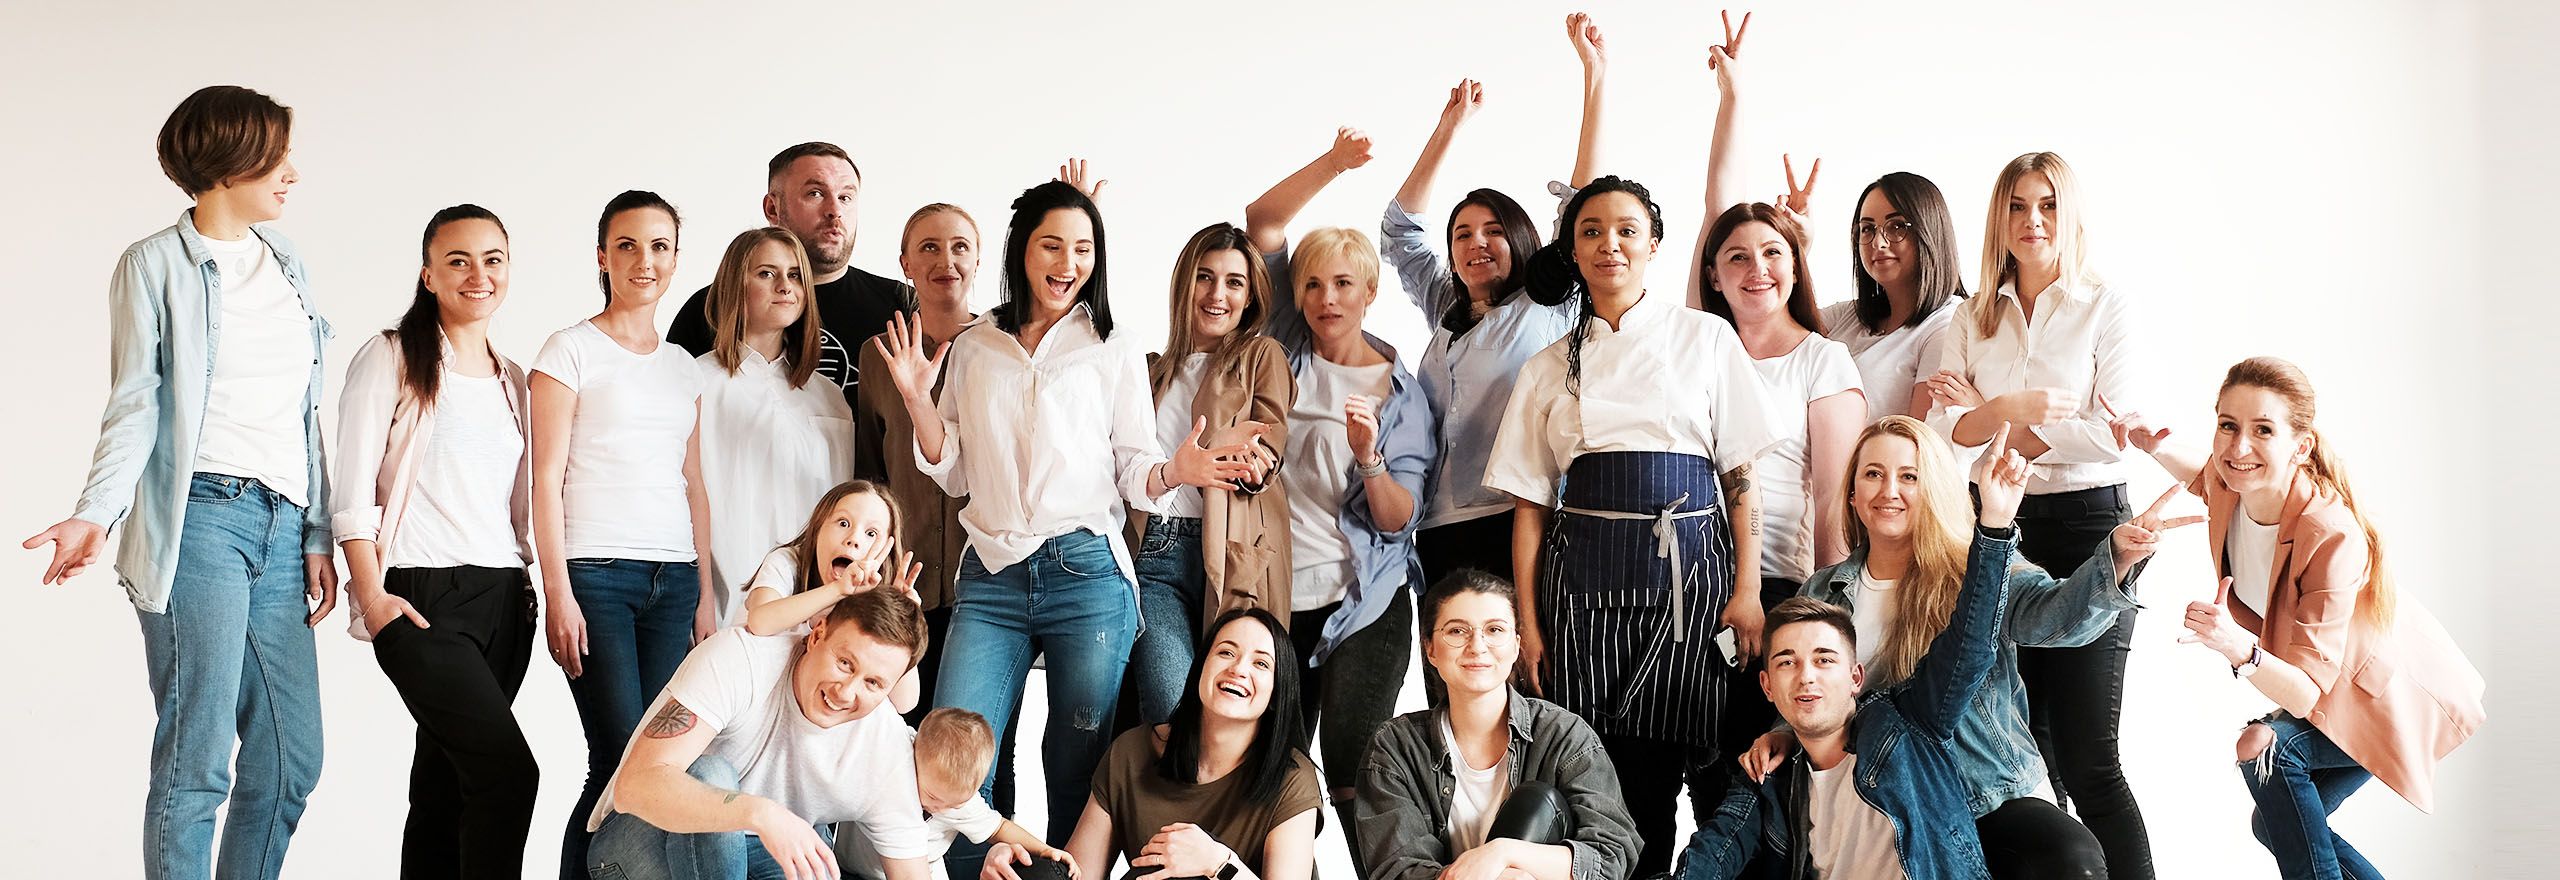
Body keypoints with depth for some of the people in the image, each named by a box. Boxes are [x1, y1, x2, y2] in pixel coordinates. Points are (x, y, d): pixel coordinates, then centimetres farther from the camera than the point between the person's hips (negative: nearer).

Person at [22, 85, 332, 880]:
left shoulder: (285, 261, 18)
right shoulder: (156, 265, 1)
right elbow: (135, 406, -3)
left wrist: (318, 536, 14)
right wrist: (97, 513, -18)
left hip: (281, 524, 6)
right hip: (200, 518, -6)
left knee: (292, 757, 4)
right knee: (197, 759, -7)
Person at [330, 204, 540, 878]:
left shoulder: (513, 380, 17)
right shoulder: (393, 358, 0)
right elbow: (352, 489, -5)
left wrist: (526, 584, 12)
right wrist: (374, 596, -12)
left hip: (502, 599, 6)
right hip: (422, 598, -6)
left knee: (445, 783, 8)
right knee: (508, 768, -17)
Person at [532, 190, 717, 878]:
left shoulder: (684, 368, 18)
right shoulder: (571, 351, 2)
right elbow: (547, 478, -3)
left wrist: (705, 592, 11)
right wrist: (558, 593, -10)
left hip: (673, 579, 5)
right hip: (596, 573, -5)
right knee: (621, 757, -11)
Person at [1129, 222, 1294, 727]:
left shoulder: (1262, 357, 15)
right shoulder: (1155, 371, 26)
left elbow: (1267, 450, 2)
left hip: (1231, 558, -2)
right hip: (1156, 550, 2)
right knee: (1172, 712, -17)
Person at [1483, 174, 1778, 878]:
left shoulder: (1706, 338, 8)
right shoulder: (1549, 369, 12)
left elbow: (1742, 474, 4)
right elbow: (1531, 505, 10)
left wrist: (1748, 588, -5)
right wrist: (1529, 623, 2)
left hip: (1688, 567, -1)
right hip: (1584, 578, 1)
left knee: (1701, 755, -6)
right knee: (1609, 769, -3)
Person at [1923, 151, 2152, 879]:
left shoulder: (2105, 307, 1)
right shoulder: (1973, 320, 12)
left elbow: (2114, 433, -11)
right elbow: (1942, 424, 0)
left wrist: (1993, 422, -8)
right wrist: (2023, 408, -14)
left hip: (2087, 525, -4)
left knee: (2087, 760, -7)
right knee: (2025, 748, 8)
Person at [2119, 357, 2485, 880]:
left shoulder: (2333, 538, -38)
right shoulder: (2234, 484, -20)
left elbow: (2307, 694, -40)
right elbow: (2211, 478, 10)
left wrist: (2240, 650, -58)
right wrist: (2153, 447, -9)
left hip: (2393, 696, -8)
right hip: (2319, 685, 8)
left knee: (2267, 749, -29)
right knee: (2274, 827, 13)